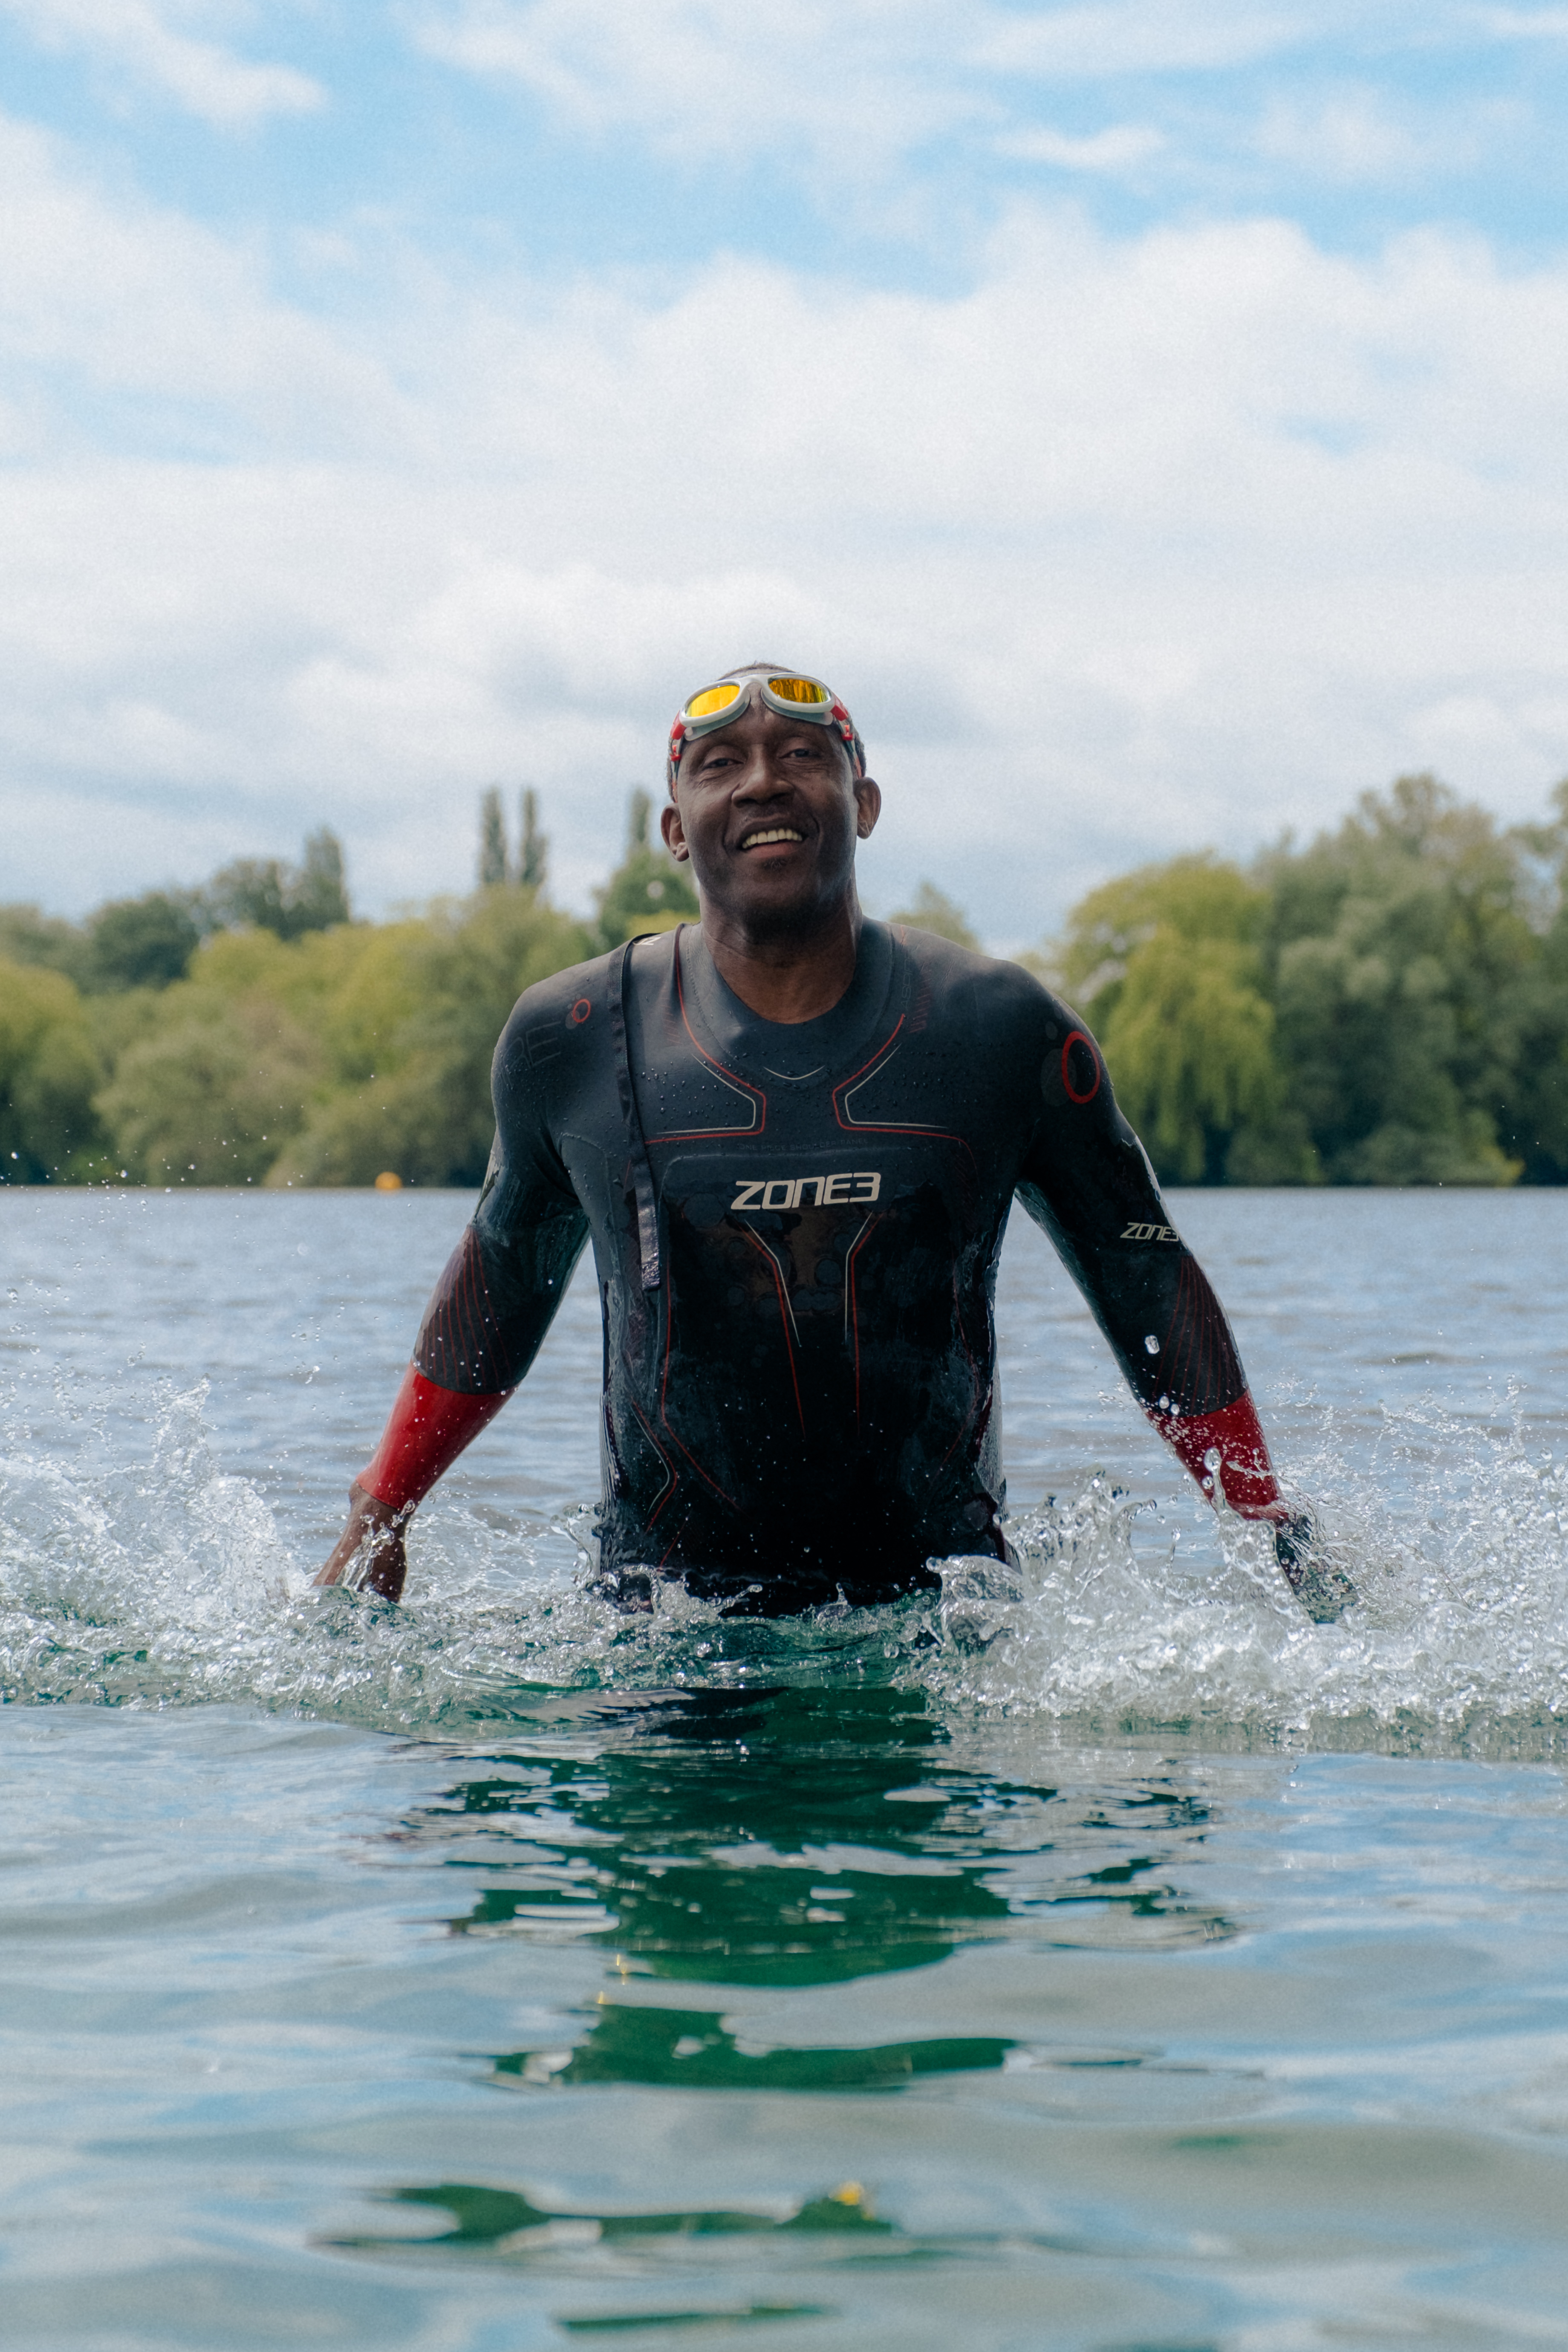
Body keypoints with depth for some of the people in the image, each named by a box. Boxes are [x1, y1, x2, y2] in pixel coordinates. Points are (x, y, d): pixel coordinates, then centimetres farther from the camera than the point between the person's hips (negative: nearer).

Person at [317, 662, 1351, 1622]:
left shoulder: (1002, 1032, -1)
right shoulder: (568, 1042, 1)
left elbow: (1150, 1283, 7)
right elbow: (504, 1277, 16)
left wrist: (1283, 1535, 2)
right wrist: (377, 1524, 15)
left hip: (944, 1603, 1)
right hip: (665, 1610, -1)